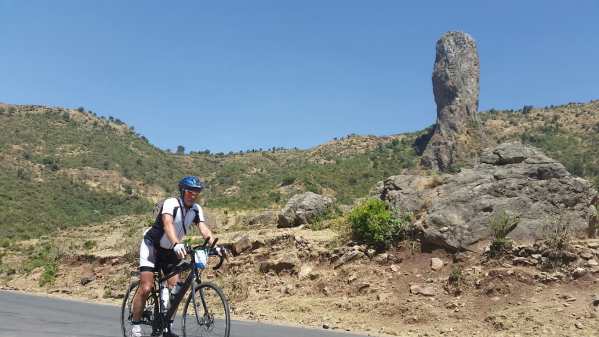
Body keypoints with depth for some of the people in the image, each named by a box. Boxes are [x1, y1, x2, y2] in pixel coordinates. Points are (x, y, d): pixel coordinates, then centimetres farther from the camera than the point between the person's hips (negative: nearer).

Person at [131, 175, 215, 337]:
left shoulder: (196, 210, -7)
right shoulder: (171, 203, -25)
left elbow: (204, 229, -20)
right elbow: (168, 224, -42)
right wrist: (176, 244, -59)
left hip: (170, 251, 6)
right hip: (152, 246, -5)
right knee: (146, 288, -12)